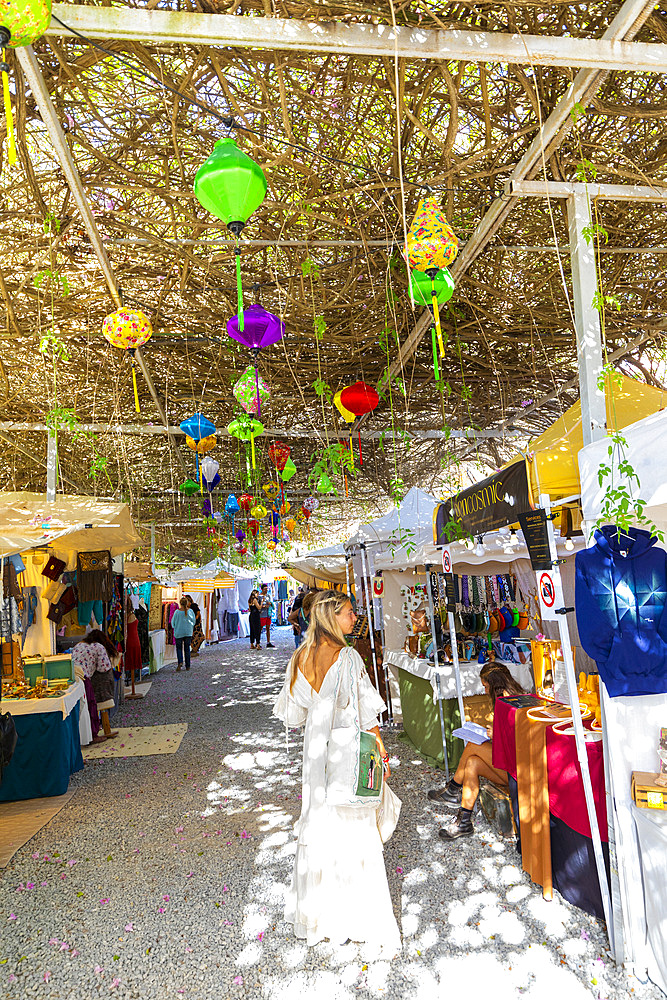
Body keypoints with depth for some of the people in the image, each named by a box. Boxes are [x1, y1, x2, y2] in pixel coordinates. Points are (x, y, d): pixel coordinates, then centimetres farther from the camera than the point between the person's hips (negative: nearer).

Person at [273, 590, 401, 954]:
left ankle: (315, 909, 37)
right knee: (355, 828, 7)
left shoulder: (301, 658, -4)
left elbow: (292, 714, 4)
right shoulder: (348, 658, -20)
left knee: (318, 822, 20)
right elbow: (366, 714, -16)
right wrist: (380, 749, -4)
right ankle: (360, 914, 18)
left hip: (316, 750, 6)